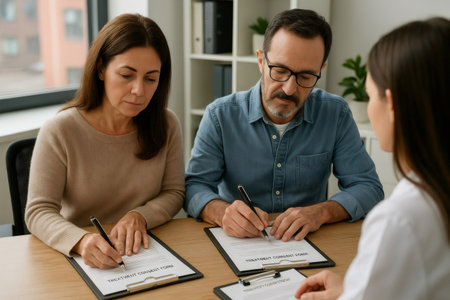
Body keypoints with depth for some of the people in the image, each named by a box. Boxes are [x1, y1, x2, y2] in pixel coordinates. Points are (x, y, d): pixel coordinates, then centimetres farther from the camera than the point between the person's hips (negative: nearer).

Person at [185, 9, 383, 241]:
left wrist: (321, 212, -23)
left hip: (308, 245, 1)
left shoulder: (336, 114, -5)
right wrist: (222, 212, -29)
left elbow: (368, 187, -4)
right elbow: (194, 186, -7)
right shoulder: (220, 115, -7)